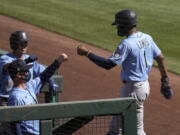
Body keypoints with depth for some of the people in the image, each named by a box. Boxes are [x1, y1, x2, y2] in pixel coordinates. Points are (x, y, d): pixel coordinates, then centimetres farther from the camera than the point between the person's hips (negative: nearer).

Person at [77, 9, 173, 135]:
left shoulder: (127, 44, -21)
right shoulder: (147, 38, 4)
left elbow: (108, 64, -24)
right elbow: (161, 58, 8)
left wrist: (87, 53, -19)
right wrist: (165, 81, 16)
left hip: (133, 89, -9)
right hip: (144, 84, 9)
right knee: (118, 121, 21)